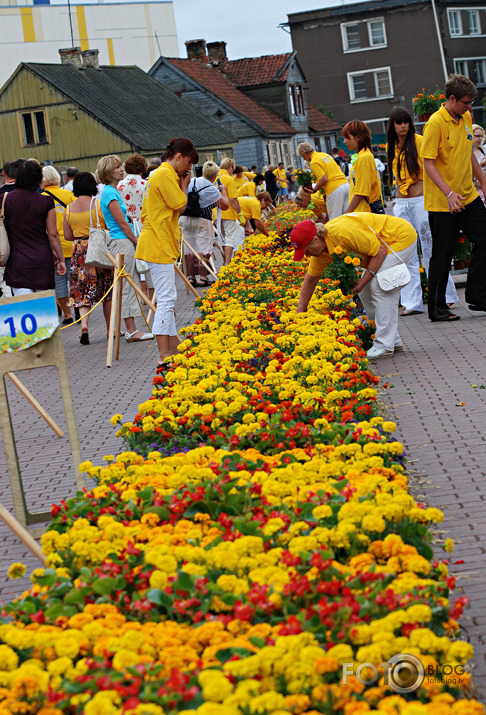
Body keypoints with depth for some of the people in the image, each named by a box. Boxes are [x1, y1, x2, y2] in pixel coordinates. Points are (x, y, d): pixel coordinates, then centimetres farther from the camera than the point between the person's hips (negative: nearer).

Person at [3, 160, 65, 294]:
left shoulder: (6, 199, -3)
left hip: (18, 261, -1)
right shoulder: (46, 202, -3)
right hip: (43, 259, 1)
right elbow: (53, 234, -1)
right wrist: (61, 259, 9)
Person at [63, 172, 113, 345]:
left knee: (83, 291, 4)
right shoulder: (99, 205, -10)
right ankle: (110, 329, 18)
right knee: (107, 291, 10)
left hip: (79, 252, 2)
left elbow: (67, 236, 5)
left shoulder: (69, 209, 1)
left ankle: (84, 324, -19)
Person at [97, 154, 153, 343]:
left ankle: (130, 329, 13)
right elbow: (122, 222, -15)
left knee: (132, 285, 10)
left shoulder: (113, 191, 17)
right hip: (122, 242, -10)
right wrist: (137, 242, -7)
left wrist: (135, 242, 18)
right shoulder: (110, 193, -14)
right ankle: (131, 331, -6)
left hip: (124, 242, 10)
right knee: (127, 286, -8)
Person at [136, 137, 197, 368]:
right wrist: (184, 185, 0)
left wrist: (182, 184, 13)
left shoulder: (161, 174, 19)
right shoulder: (165, 175, -13)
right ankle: (164, 355, -11)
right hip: (159, 245, -11)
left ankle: (173, 347, 18)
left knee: (167, 298, 13)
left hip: (160, 244, 11)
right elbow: (180, 206, -14)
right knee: (166, 299, -11)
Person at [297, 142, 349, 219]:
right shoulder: (325, 155, 18)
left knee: (334, 219, -5)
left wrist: (314, 190, -3)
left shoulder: (314, 162, -8)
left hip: (334, 190, -8)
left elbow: (324, 179, -16)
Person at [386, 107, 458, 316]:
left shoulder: (419, 141, -5)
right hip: (401, 203, 6)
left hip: (421, 200, -6)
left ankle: (444, 296, 6)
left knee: (431, 249, -3)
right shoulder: (391, 146, 12)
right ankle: (412, 302, 6)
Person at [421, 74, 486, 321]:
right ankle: (437, 309, 10)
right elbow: (428, 163, -18)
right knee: (442, 254, -1)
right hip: (443, 202, -7)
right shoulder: (436, 122, -15)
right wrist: (449, 193, -26)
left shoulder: (466, 118, 8)